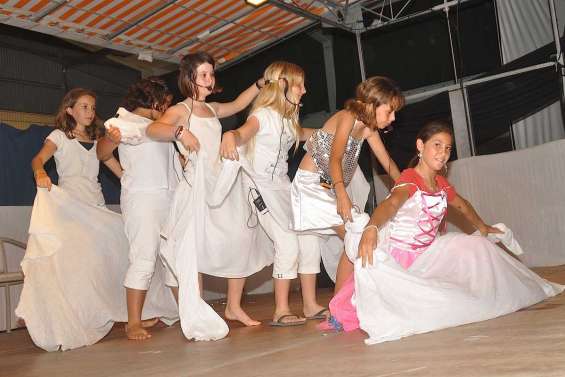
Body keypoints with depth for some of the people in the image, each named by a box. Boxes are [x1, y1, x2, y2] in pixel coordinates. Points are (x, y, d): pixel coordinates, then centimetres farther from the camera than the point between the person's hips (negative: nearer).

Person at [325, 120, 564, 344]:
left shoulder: (441, 184, 6)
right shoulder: (409, 180, -18)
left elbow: (462, 205, 29)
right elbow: (391, 203, -41)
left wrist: (482, 228, 40)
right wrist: (371, 228, -61)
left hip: (426, 255, 8)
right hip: (397, 256, -8)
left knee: (476, 245, 6)